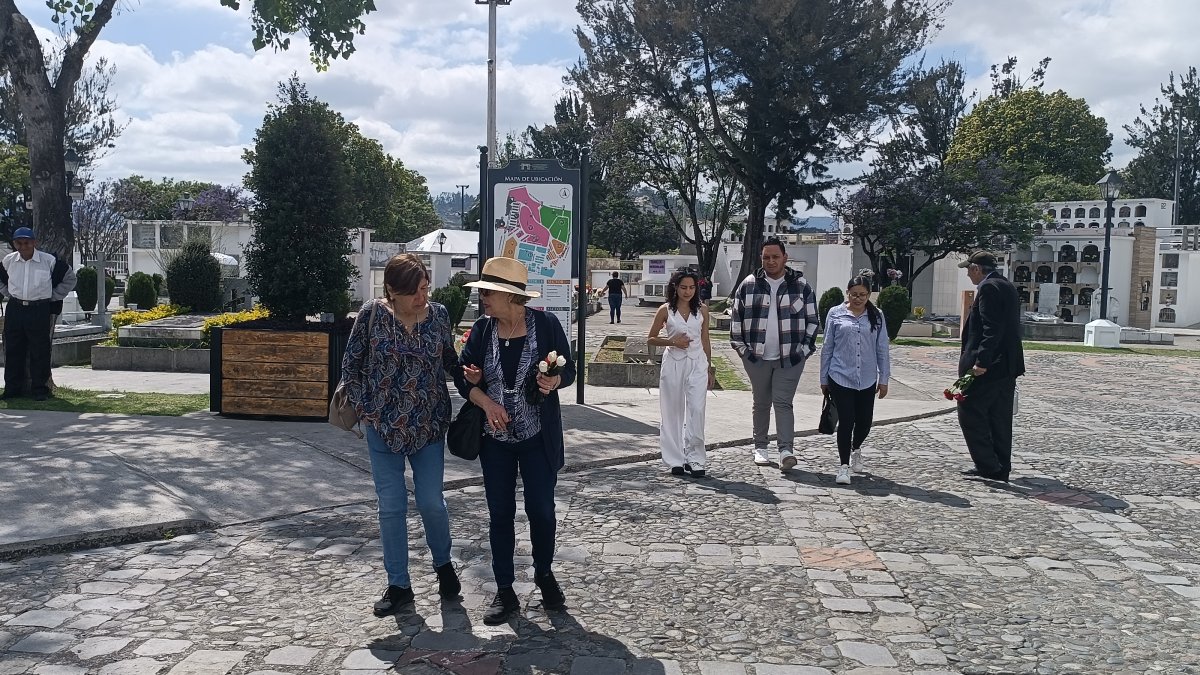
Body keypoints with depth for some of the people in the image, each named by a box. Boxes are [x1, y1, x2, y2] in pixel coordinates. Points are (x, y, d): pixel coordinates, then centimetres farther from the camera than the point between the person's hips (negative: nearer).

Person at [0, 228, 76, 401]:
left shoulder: (49, 261, -6)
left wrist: (52, 297, 3)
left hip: (40, 310, -3)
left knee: (40, 352, -2)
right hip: (15, 309, 3)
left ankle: (40, 390, 6)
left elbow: (69, 278, 6)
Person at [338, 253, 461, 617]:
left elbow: (450, 360, 9)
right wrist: (365, 409, -5)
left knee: (431, 502, 3)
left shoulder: (439, 314, -3)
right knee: (391, 506, 5)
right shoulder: (372, 314, -9)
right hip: (383, 427, -1)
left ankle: (443, 564, 31)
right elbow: (351, 365, -1)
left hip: (429, 425, 1)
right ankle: (398, 585, 20)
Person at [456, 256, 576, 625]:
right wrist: (486, 402, -15)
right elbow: (463, 376, 3)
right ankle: (505, 591, 20)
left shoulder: (546, 324, -11)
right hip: (495, 437, 2)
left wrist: (554, 381, -25)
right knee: (500, 513, 6)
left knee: (541, 509, 4)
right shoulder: (482, 328, -3)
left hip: (538, 437, -2)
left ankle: (544, 574, 32)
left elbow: (568, 371, -2)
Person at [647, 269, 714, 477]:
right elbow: (651, 338, 6)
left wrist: (710, 369, 14)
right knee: (672, 413, 4)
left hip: (697, 363, 1)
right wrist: (671, 341, -10)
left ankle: (694, 459, -1)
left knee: (697, 411, -9)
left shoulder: (702, 310, 6)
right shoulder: (666, 310, 0)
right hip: (673, 364, -1)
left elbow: (705, 341, 13)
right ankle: (676, 460, 14)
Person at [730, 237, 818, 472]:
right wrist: (741, 347, 3)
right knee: (761, 403, 11)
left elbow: (812, 319, 5)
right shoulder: (749, 285, 3)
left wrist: (805, 349, -1)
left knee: (783, 402, -7)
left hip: (790, 358, -1)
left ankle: (786, 449, -10)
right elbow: (736, 317, 8)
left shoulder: (800, 285, 2)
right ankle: (760, 447, 21)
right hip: (757, 357, 2)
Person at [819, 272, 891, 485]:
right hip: (840, 378, -2)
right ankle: (844, 465, 7)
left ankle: (856, 450, 41)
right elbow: (827, 348, 5)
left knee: (864, 422, 11)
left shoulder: (876, 316, 4)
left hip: (867, 380, 2)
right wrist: (824, 379, 6)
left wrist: (883, 379, 6)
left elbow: (882, 349, 7)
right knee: (846, 421, -5)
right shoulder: (835, 314, 0)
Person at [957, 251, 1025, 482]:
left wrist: (981, 361, -26)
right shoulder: (1008, 286, 17)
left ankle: (988, 466, -3)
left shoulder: (988, 288, -13)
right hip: (1008, 365, 10)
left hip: (988, 367, -10)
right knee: (1000, 419, 12)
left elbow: (992, 329, -23)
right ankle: (1001, 469, 17)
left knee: (970, 414, -2)